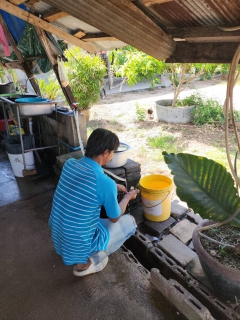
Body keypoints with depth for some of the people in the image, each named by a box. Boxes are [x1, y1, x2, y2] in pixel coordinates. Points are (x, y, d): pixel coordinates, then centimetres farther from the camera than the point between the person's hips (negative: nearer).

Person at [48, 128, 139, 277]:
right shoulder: (106, 183, -26)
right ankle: (86, 262, 8)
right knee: (130, 221, 10)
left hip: (57, 238, 7)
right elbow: (115, 218, -6)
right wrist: (127, 197, 10)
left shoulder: (69, 164, -7)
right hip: (78, 246, -6)